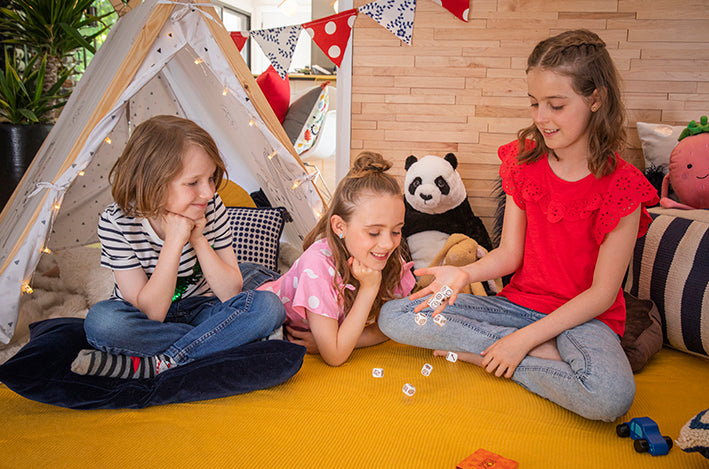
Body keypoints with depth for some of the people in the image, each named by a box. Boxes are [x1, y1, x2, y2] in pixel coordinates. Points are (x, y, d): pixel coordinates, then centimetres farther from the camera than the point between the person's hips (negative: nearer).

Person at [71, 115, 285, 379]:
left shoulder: (212, 208, -14)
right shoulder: (116, 223, -21)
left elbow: (232, 293, -12)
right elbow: (151, 313, -23)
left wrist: (199, 240, -25)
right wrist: (174, 241, -33)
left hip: (198, 312, 2)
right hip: (145, 322, -1)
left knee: (268, 306, -25)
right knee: (102, 320, -35)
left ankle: (158, 365, -25)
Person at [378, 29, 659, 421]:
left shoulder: (620, 185, -14)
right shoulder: (524, 161, 1)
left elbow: (602, 293, -13)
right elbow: (510, 253, 1)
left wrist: (524, 339, -18)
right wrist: (465, 273, -20)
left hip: (583, 315, -4)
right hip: (520, 302, 5)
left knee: (611, 395, -40)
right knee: (393, 317, -12)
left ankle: (479, 352, -15)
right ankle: (547, 352, -13)